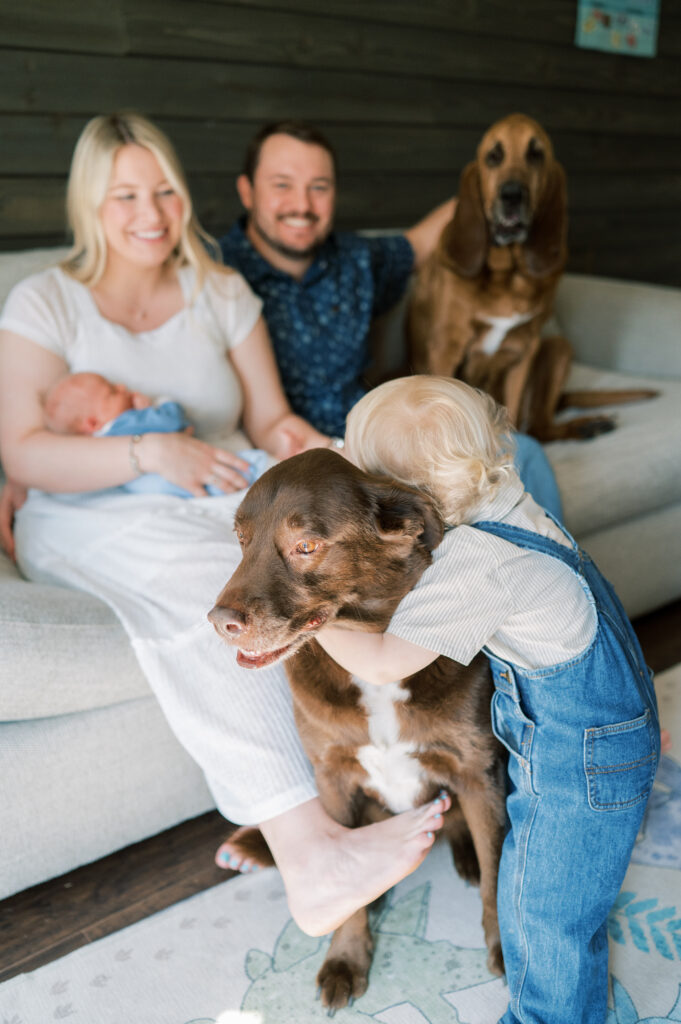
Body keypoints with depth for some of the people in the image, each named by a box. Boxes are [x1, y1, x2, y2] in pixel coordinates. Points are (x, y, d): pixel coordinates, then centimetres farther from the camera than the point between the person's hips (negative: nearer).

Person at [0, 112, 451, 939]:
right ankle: (308, 853, -44)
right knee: (199, 578, -39)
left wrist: (298, 441, -16)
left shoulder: (221, 294, 12)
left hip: (222, 498, 4)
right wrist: (150, 452, -26)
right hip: (91, 520, -3)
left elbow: (270, 420, 10)